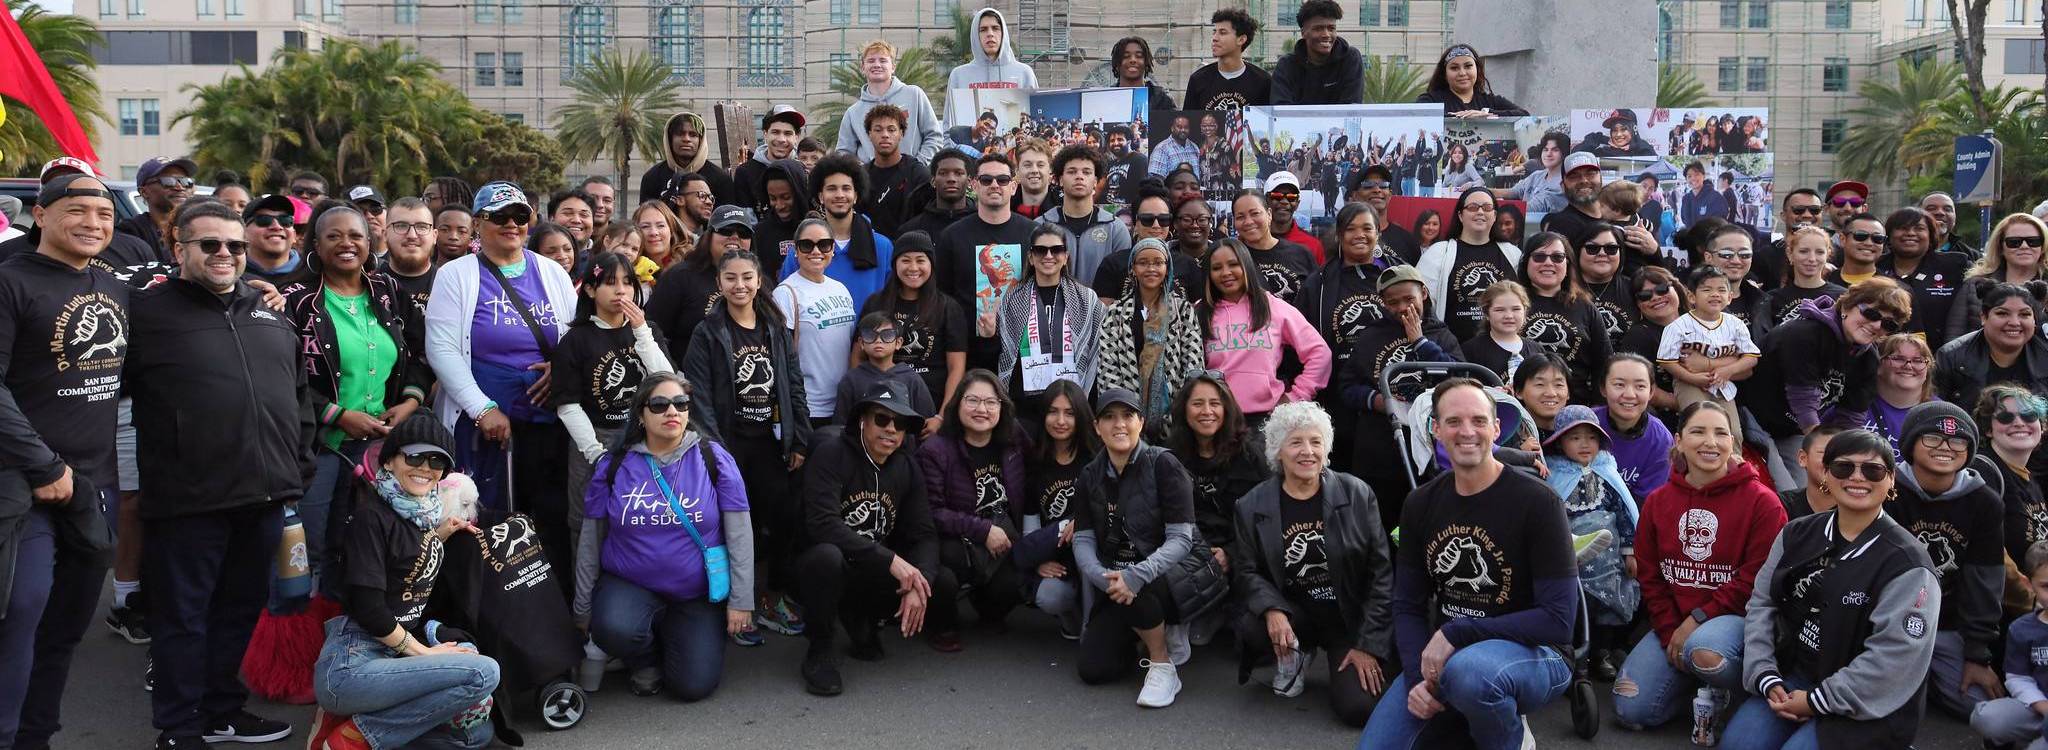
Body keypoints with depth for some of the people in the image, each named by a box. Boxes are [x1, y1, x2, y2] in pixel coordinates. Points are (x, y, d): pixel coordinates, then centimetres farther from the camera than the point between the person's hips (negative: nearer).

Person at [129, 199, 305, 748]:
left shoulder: (270, 311, 14)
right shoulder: (149, 312, -3)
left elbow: (299, 389, 21)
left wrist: (298, 463, 17)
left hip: (265, 494, 6)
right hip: (188, 497, -6)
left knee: (242, 609, 16)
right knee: (183, 615, 4)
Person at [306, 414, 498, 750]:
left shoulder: (421, 513, 12)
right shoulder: (372, 515, -12)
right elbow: (368, 606, -18)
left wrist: (437, 538, 7)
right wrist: (422, 651, -9)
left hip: (392, 656, 9)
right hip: (350, 666, -9)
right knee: (483, 672, -23)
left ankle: (359, 717, 7)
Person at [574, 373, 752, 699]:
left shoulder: (713, 458, -6)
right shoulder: (613, 465, -3)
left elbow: (740, 535, -3)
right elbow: (591, 541, 5)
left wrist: (741, 600, -6)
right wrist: (582, 608, 9)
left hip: (699, 593, 0)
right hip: (629, 585, 0)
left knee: (694, 685, -12)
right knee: (613, 628, -33)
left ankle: (672, 635, 24)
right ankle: (647, 659, 6)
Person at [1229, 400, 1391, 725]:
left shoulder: (1357, 495, -6)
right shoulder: (1252, 506, -2)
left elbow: (1381, 573, -5)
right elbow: (1247, 571, 0)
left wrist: (1369, 645, -10)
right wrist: (1272, 610, -23)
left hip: (1352, 618, -1)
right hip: (1293, 614, 2)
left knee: (1359, 707, -21)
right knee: (1252, 630, -31)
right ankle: (1296, 654, 6)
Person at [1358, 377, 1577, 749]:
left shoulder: (1538, 503, -15)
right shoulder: (1421, 503, 2)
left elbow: (1558, 619, -18)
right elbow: (1408, 605, 5)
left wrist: (1456, 633, -23)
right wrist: (1417, 677, -13)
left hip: (1533, 653, -5)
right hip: (1443, 655, 5)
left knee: (1468, 669, -39)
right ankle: (1461, 720, 16)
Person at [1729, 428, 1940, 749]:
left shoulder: (1906, 563, -13)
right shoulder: (1797, 535, 5)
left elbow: (1894, 658, -19)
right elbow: (1762, 603, 4)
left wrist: (1817, 701, -18)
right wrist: (1766, 677, -9)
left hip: (1866, 703, -5)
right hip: (1794, 676, 5)